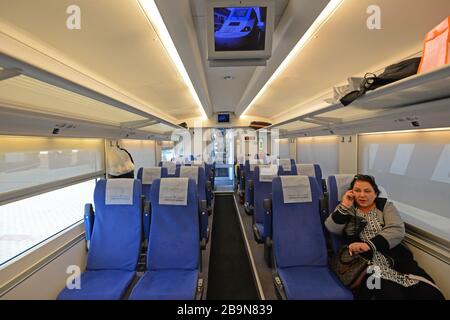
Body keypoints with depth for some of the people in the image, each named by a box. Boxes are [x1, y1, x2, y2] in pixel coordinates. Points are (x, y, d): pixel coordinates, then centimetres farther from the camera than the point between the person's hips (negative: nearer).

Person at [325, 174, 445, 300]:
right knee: (391, 294, -28)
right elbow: (332, 229, -4)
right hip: (366, 263, -2)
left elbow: (397, 230, -5)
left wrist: (369, 245, -18)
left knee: (429, 292, -20)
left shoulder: (385, 205, 12)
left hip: (396, 259, 3)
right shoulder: (347, 209, 10)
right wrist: (344, 206, -12)